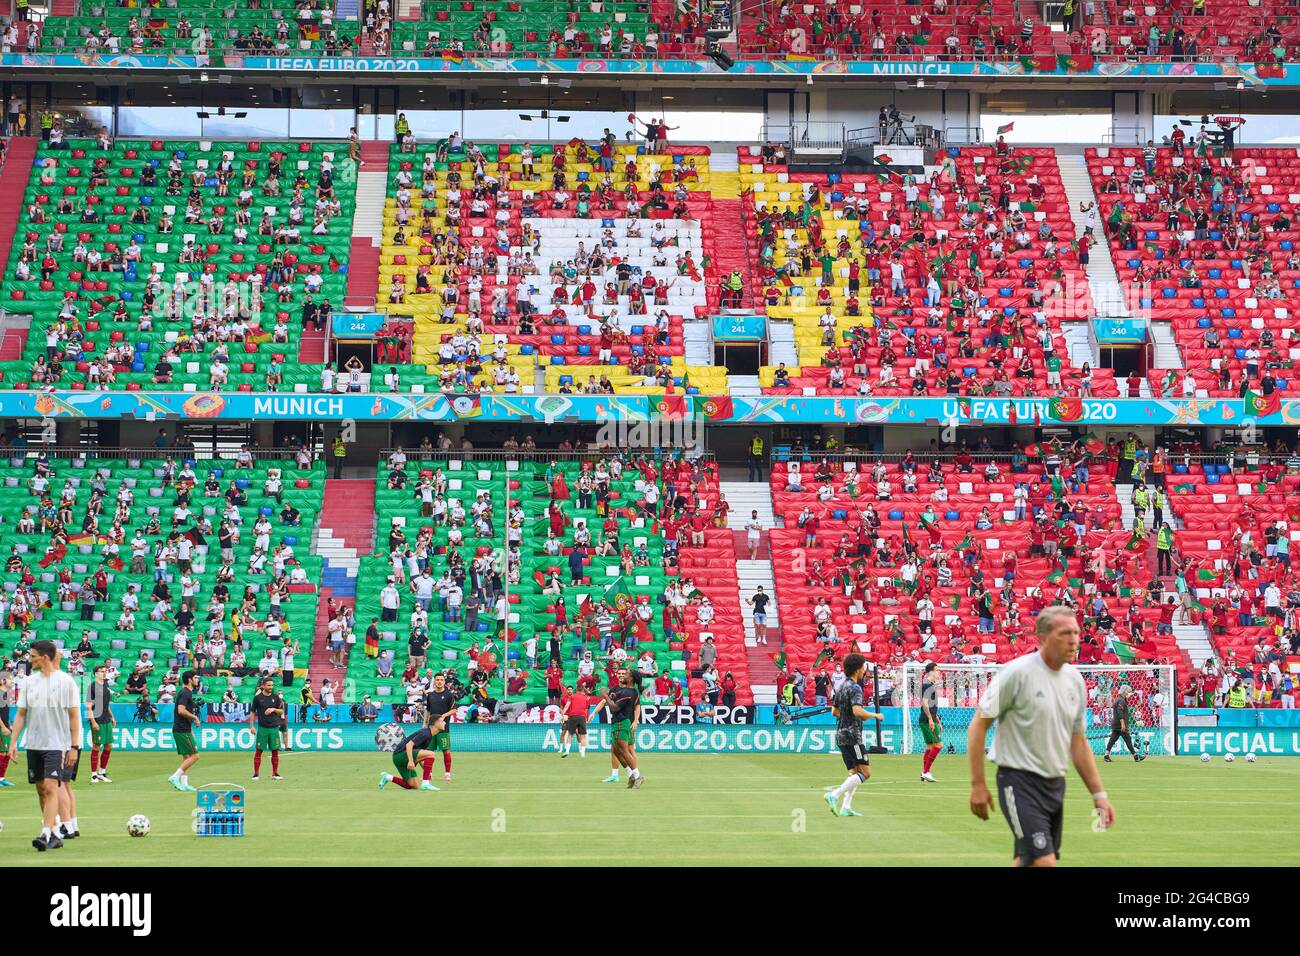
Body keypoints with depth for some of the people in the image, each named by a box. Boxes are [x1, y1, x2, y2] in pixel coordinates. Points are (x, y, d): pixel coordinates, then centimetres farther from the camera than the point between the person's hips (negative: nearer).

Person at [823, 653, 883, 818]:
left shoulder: (841, 686, 14)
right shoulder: (855, 688, -14)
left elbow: (834, 711, 21)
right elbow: (857, 711, -27)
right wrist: (875, 716, -12)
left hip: (841, 734, 10)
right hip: (852, 734, -10)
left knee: (854, 772, 14)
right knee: (865, 773, -9)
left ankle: (846, 807, 4)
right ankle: (835, 795, -20)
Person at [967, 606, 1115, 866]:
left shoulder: (1075, 679, 8)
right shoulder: (1017, 672, -12)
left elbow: (1078, 743, 16)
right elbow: (979, 724, -9)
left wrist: (1099, 794, 13)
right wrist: (977, 785, -12)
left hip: (1055, 784, 7)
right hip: (1020, 782, -7)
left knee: (1026, 861, 14)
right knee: (1044, 862, -17)